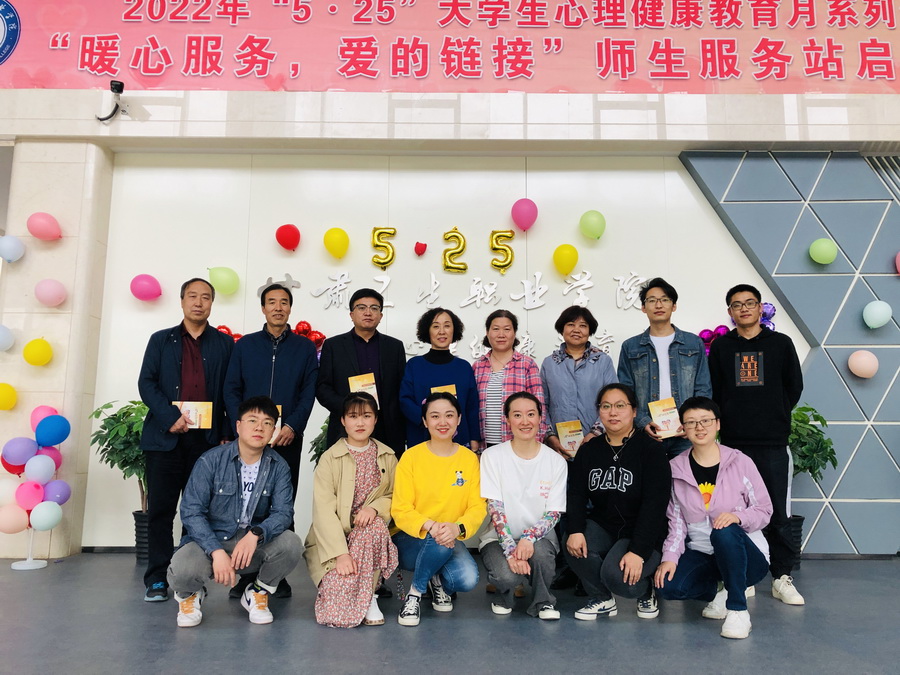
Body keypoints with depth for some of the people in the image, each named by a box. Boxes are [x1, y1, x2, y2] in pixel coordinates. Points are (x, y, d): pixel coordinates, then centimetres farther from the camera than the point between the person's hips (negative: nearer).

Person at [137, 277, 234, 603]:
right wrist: (170, 417, -11)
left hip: (208, 438, 0)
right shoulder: (161, 340, 12)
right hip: (165, 437, 0)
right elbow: (146, 383, 3)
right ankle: (157, 579, 11)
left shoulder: (224, 343, 11)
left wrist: (227, 434, -2)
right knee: (161, 509, 2)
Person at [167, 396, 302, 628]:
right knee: (182, 570, -33)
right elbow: (191, 511, -14)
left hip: (254, 543, 2)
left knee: (290, 544, -26)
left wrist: (256, 534, -33)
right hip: (211, 540, -2)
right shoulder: (211, 461, -10)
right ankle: (191, 595, 9)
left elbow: (283, 512, -11)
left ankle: (257, 594, 7)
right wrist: (217, 551, -27)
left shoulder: (279, 467, -4)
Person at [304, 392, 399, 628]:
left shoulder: (387, 457, 4)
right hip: (332, 540, -3)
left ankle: (367, 596, -15)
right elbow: (323, 509, -14)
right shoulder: (329, 458, -7)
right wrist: (340, 553, -24)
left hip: (370, 532, 3)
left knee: (375, 525, -34)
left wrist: (375, 507, -17)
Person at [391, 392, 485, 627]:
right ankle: (415, 591, -6)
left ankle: (437, 580, 10)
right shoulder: (411, 456, -7)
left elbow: (477, 508, -5)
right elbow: (400, 510, -11)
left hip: (449, 539, 3)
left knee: (468, 579, -26)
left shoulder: (469, 458, 0)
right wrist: (429, 526, -30)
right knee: (441, 543, -35)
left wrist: (458, 528, -27)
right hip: (409, 540, -2)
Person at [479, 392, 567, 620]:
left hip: (539, 538, 1)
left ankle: (542, 601, -2)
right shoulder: (492, 456, -4)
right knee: (507, 574, -31)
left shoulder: (556, 462, -1)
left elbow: (554, 513, -3)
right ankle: (504, 594, 8)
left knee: (540, 550, -34)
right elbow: (494, 507, -10)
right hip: (499, 537, -1)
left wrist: (529, 538, -23)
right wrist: (510, 547, -24)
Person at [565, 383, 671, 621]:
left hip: (642, 534, -4)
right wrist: (575, 531, -22)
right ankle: (602, 599, 2)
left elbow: (654, 506, -16)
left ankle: (646, 590, 9)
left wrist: (638, 551, -25)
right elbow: (576, 495, -2)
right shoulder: (588, 450, 5)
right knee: (576, 547, -26)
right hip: (602, 527, 4)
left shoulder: (650, 451, -9)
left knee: (616, 575, -28)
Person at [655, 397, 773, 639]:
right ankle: (721, 589, 6)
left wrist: (738, 516, -25)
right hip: (701, 554, 3)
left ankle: (738, 609, -17)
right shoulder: (676, 469, -1)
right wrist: (670, 557, -14)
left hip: (745, 554, -3)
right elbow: (676, 521, 0)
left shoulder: (740, 462, -7)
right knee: (668, 586, -25)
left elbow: (764, 510, -3)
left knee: (724, 532, -37)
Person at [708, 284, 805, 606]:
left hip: (773, 442, 0)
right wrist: (730, 421, 3)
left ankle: (782, 577, 15)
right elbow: (713, 391, 7)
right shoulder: (720, 346, 7)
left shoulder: (781, 343, 7)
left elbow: (795, 386, 12)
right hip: (733, 442, 0)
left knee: (778, 511, 2)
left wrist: (777, 417, 11)